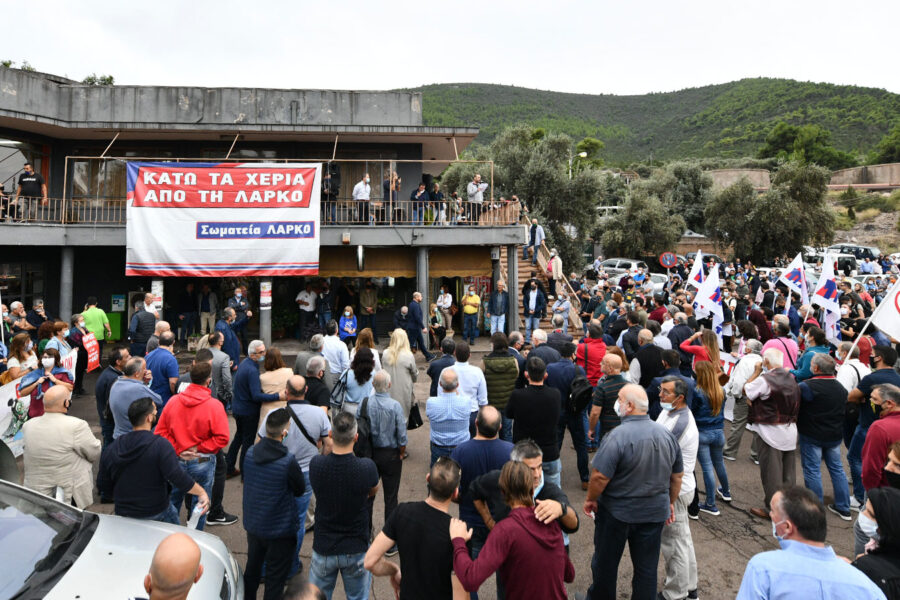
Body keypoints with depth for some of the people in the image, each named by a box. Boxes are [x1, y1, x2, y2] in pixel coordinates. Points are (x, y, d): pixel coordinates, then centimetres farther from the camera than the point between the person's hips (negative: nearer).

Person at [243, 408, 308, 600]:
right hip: (280, 530, -6)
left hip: (253, 525, 6)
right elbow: (300, 490, -12)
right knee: (275, 579, 12)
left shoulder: (251, 453, -10)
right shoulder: (288, 461, -27)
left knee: (252, 570, 27)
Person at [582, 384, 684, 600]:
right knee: (647, 566, 16)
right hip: (655, 512, 5)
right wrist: (671, 502, 20)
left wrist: (590, 499, -7)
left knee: (605, 562, 17)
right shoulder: (667, 435, -3)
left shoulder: (617, 436, -24)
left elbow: (600, 476, -24)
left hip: (617, 512, -5)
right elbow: (677, 475, 7)